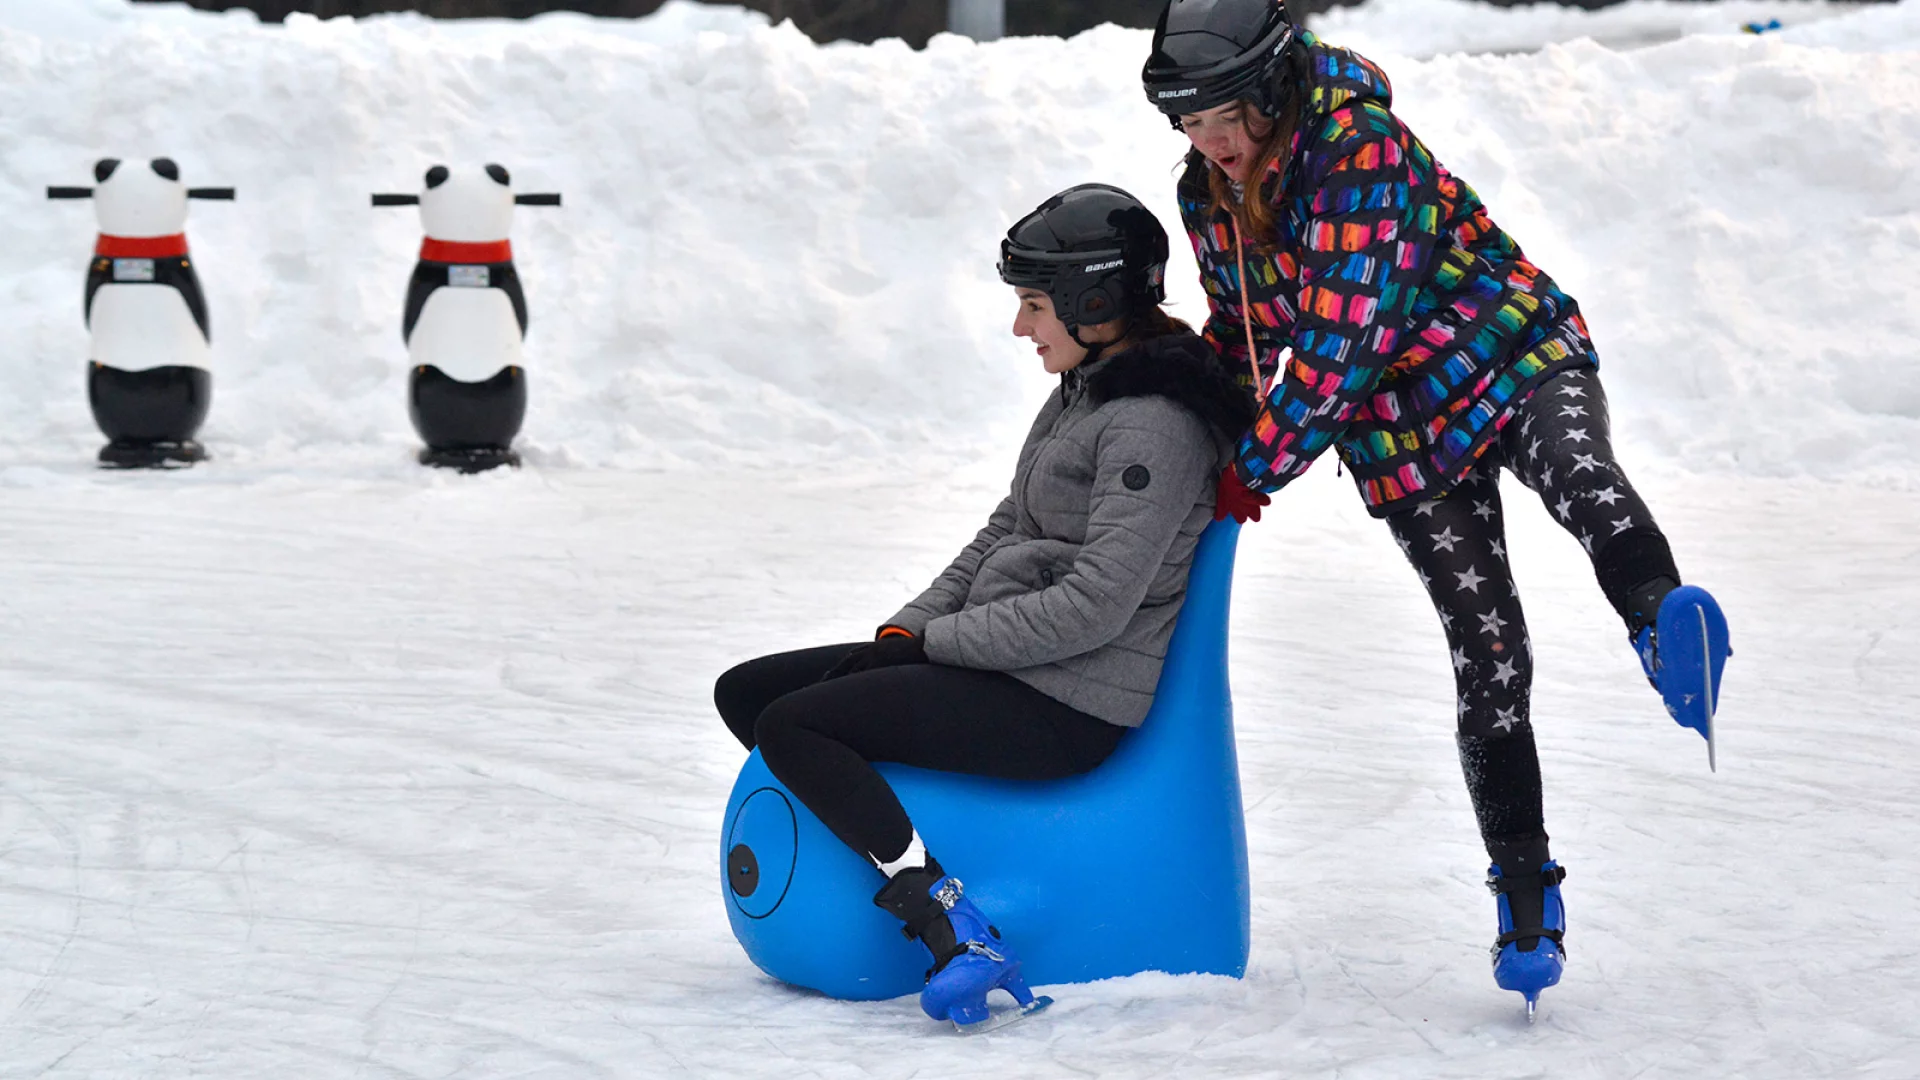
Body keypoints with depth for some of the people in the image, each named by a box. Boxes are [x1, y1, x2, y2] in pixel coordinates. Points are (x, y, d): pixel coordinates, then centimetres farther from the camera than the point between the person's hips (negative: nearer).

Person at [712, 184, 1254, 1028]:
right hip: (997, 666, 10)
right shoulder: (1083, 391, 13)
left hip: (1067, 707, -10)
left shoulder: (1154, 426, -17)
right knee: (744, 691, 7)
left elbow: (1093, 606, -23)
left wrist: (938, 641, -14)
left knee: (789, 726, -22)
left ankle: (956, 932, -25)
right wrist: (913, 623, 6)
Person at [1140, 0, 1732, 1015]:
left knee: (1577, 473, -40)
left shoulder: (1363, 147, -24)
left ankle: (1662, 619, -69)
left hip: (1515, 356, -5)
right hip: (1409, 433, 5)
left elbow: (1344, 342, -26)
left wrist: (1253, 470, -19)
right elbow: (1243, 332, 18)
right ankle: (1524, 891, 8)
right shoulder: (1209, 199, -2)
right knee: (1487, 656, -1)